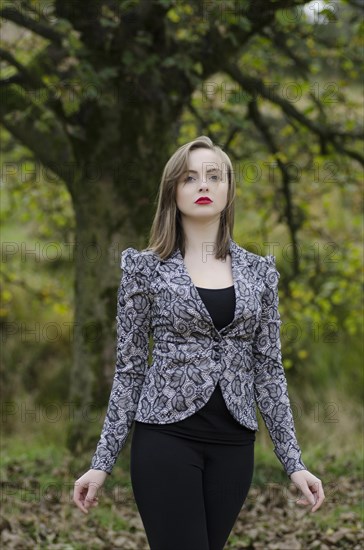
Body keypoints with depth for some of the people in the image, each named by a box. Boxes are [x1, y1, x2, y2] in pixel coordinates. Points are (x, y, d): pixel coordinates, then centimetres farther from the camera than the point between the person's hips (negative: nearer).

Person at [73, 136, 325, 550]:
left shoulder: (259, 272, 8)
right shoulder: (146, 267, 0)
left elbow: (268, 370, 9)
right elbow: (129, 368, 1)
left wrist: (293, 462, 4)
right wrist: (102, 462, -2)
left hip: (233, 444, 3)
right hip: (167, 437, -3)